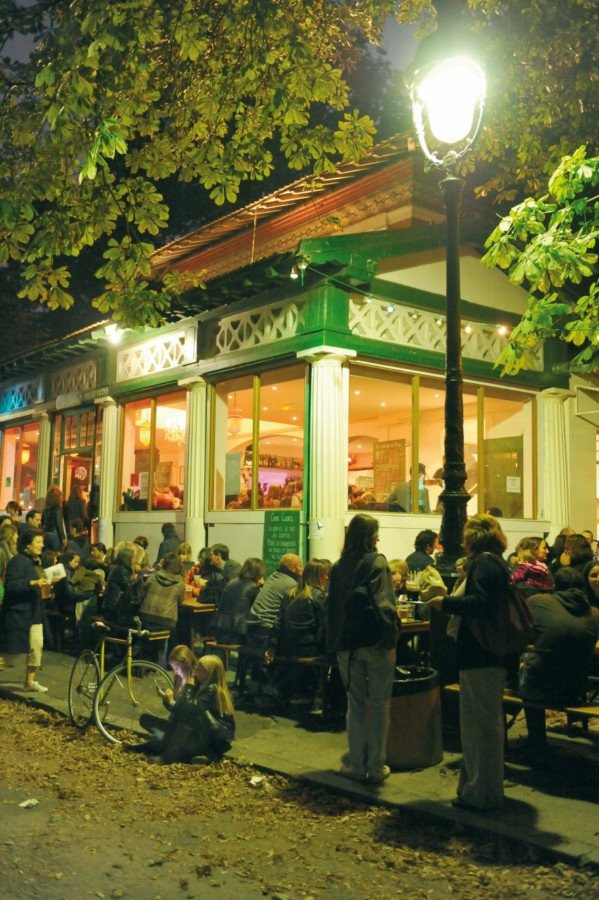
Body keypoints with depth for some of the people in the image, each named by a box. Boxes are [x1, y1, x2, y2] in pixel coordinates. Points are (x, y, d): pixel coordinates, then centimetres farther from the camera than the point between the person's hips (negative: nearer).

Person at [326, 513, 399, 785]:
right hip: (375, 643, -4)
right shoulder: (377, 562, -11)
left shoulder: (338, 567, 6)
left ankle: (357, 765, 16)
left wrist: (334, 644, 15)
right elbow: (384, 605, -19)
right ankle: (376, 767, 12)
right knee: (379, 705, 7)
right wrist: (390, 641, -15)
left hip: (346, 646, 5)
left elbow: (331, 607, 9)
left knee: (355, 704, 14)